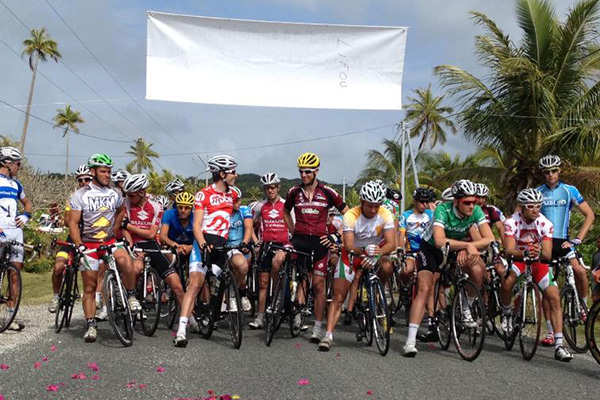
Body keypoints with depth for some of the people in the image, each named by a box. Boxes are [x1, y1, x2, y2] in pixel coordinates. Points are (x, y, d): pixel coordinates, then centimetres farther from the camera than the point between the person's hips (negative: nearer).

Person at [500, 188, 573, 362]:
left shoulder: (546, 224, -18)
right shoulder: (512, 222, -21)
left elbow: (547, 255, -22)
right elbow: (509, 250, -32)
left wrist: (540, 253, -46)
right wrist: (525, 253, -52)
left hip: (539, 262, 2)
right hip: (518, 259, -2)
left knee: (555, 298, -15)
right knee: (507, 282, -35)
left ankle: (559, 345, -12)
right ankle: (507, 312, -3)